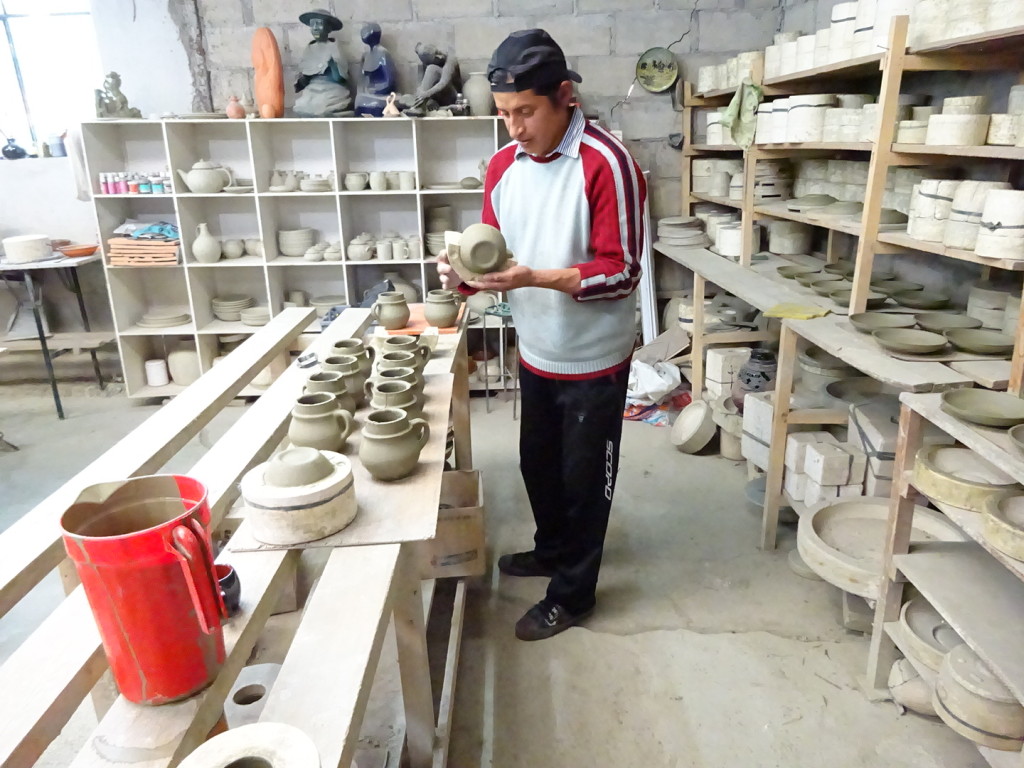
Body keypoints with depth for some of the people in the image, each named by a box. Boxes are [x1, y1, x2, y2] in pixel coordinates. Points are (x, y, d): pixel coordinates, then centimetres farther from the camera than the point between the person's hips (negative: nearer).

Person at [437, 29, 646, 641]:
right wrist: (466, 273, -16)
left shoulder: (607, 163, -20)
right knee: (538, 465, 23)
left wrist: (533, 279, -32)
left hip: (593, 359, -6)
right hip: (536, 352, 7)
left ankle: (573, 593, 29)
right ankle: (553, 548, 48)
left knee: (584, 478, 10)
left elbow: (621, 272, -22)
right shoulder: (505, 165, 0)